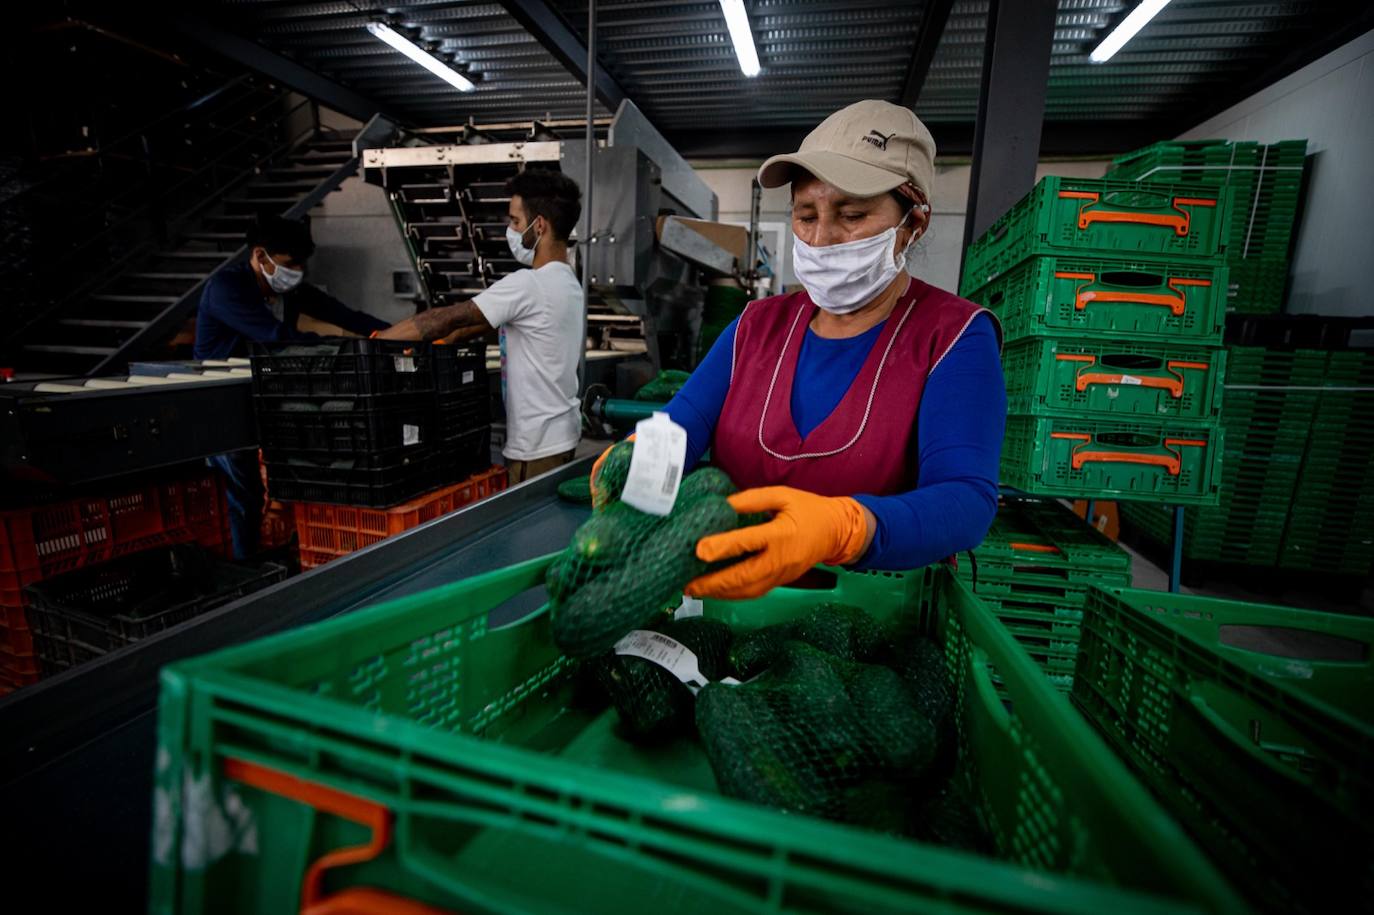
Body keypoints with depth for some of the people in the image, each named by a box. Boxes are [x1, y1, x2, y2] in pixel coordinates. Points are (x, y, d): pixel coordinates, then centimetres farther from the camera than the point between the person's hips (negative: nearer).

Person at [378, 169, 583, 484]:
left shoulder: (527, 285, -21)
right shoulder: (567, 281, 10)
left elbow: (445, 319, -17)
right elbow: (481, 323, 13)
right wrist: (427, 343, 12)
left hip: (537, 449, -9)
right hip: (560, 435, 9)